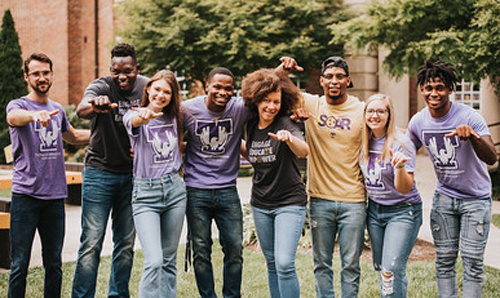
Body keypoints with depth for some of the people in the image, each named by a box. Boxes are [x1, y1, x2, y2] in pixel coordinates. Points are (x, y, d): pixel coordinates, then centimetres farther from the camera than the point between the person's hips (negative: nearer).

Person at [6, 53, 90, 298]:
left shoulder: (58, 110, 15)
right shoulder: (18, 105, -1)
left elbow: (73, 136, 34)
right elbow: (13, 117, -27)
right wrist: (35, 115, -49)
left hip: (55, 195, 4)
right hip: (25, 194, -4)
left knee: (54, 264, 9)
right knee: (19, 265, -3)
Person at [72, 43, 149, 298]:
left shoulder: (146, 88, 0)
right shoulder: (102, 87, -13)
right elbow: (81, 110, -33)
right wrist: (94, 105, -58)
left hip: (133, 174, 4)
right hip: (100, 172, -4)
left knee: (126, 243, 9)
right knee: (91, 243, -8)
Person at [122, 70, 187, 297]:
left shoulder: (174, 118, 8)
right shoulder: (135, 116, -6)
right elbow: (132, 122, -32)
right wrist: (143, 117, -54)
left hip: (174, 190, 5)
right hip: (146, 194, -4)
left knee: (169, 260, 10)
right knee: (154, 262, -16)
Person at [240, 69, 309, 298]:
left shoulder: (285, 124, -14)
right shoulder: (252, 126, 3)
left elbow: (304, 152, -34)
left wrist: (289, 138, -53)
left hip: (289, 203, -6)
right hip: (260, 204, 6)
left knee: (284, 263, -14)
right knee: (271, 262, 13)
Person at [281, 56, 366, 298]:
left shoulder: (363, 111, -1)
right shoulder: (310, 104, 1)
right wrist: (283, 69, -12)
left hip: (353, 200, -1)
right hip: (320, 198, 1)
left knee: (351, 264, 5)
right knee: (321, 263, 11)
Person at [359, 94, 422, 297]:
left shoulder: (401, 144, -18)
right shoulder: (365, 142, 0)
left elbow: (404, 189, -23)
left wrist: (400, 166, -39)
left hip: (402, 212, -6)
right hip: (374, 210, 7)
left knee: (391, 270, -13)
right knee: (380, 267, 14)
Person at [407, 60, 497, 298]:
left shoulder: (469, 117, -20)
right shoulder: (418, 122, -5)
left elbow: (491, 158, -30)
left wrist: (474, 137, -48)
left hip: (476, 198, -4)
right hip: (444, 196, 4)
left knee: (472, 260, -5)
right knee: (444, 260, 7)